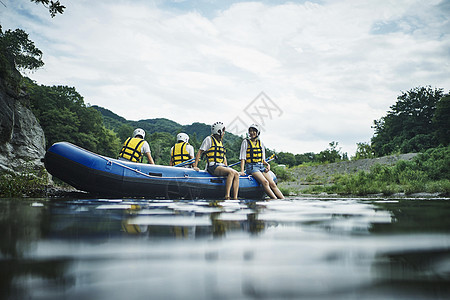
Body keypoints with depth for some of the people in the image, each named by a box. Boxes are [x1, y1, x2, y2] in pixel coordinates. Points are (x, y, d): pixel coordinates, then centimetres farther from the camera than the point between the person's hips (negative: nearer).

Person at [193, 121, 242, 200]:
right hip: (212, 166, -8)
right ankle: (227, 197, -33)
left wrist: (226, 167, 15)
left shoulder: (220, 142, 24)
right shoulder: (209, 139, 1)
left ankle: (235, 198, -25)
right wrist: (195, 166, -8)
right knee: (231, 172, -30)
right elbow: (200, 152, -1)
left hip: (221, 166, 8)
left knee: (236, 174, -17)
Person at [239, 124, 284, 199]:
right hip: (251, 167, -5)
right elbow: (243, 158, -2)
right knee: (265, 182, -28)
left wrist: (267, 164, -1)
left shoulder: (261, 143, 17)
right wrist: (242, 171, -13)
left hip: (261, 167, 5)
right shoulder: (246, 142, 5)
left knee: (272, 184, -15)